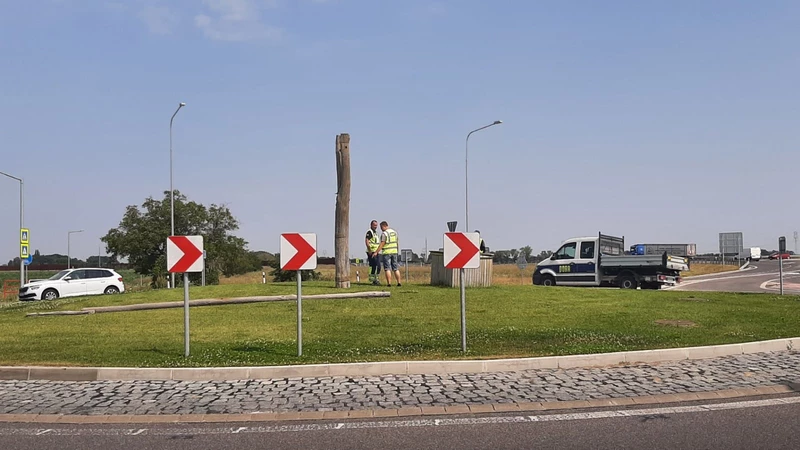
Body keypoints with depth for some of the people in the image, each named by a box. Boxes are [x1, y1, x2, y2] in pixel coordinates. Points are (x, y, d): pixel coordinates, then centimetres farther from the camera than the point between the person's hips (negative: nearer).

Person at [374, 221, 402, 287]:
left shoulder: (384, 233, -12)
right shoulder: (394, 232, 10)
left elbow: (382, 244, -17)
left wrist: (376, 252, -16)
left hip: (386, 252, -6)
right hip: (394, 252, 6)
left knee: (387, 269, -3)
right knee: (395, 268, 10)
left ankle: (389, 283, -8)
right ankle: (399, 282, 7)